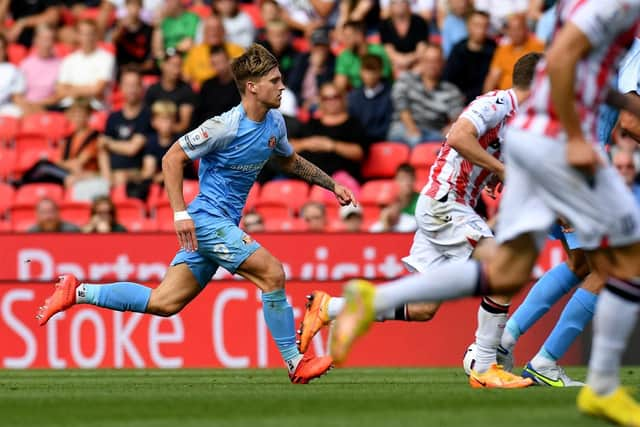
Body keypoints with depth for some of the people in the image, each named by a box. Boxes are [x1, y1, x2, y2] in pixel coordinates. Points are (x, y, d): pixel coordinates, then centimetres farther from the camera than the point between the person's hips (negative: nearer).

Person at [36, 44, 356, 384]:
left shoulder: (274, 123, 8)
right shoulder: (226, 126, -18)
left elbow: (291, 161, 29)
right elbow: (172, 159, -15)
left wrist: (331, 185, 22)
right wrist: (180, 213, -20)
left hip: (223, 224, 9)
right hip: (208, 218, -9)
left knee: (163, 303, 5)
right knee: (272, 273, -18)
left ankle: (77, 292, 13)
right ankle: (296, 364, -10)